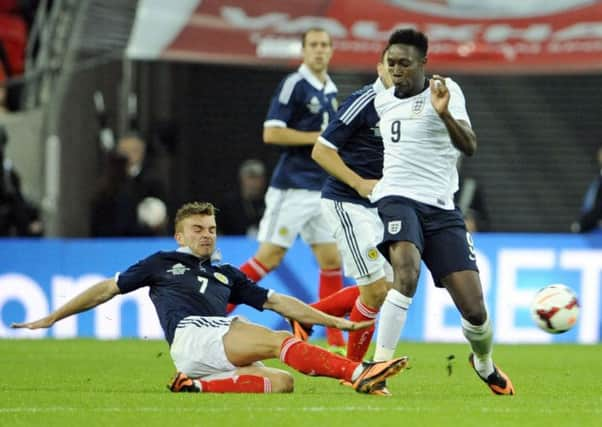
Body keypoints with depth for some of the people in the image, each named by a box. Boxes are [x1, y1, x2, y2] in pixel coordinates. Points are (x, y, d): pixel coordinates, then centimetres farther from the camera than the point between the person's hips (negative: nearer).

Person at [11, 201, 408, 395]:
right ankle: (360, 373, -39)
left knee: (282, 382, -27)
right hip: (192, 335, -5)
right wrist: (51, 318, 24)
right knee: (279, 340, -26)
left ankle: (200, 387, -32)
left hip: (222, 354, 5)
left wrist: (334, 321, 23)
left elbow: (278, 302, 31)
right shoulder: (161, 264, 24)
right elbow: (106, 289, 26)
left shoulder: (226, 275, 34)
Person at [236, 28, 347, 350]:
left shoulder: (331, 91, 14)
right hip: (292, 187, -7)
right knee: (269, 256, -8)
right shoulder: (293, 85, -10)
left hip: (322, 189, 7)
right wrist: (319, 137, -16)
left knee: (331, 260, 4)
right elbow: (271, 133, -17)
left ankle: (335, 338, 6)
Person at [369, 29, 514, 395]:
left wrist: (444, 114, -32)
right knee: (407, 271, -33)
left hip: (441, 207, -1)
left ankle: (485, 364, 30)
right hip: (397, 199, 1)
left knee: (475, 309, -4)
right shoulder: (382, 101, 10)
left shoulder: (445, 91, -2)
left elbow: (469, 146, -16)